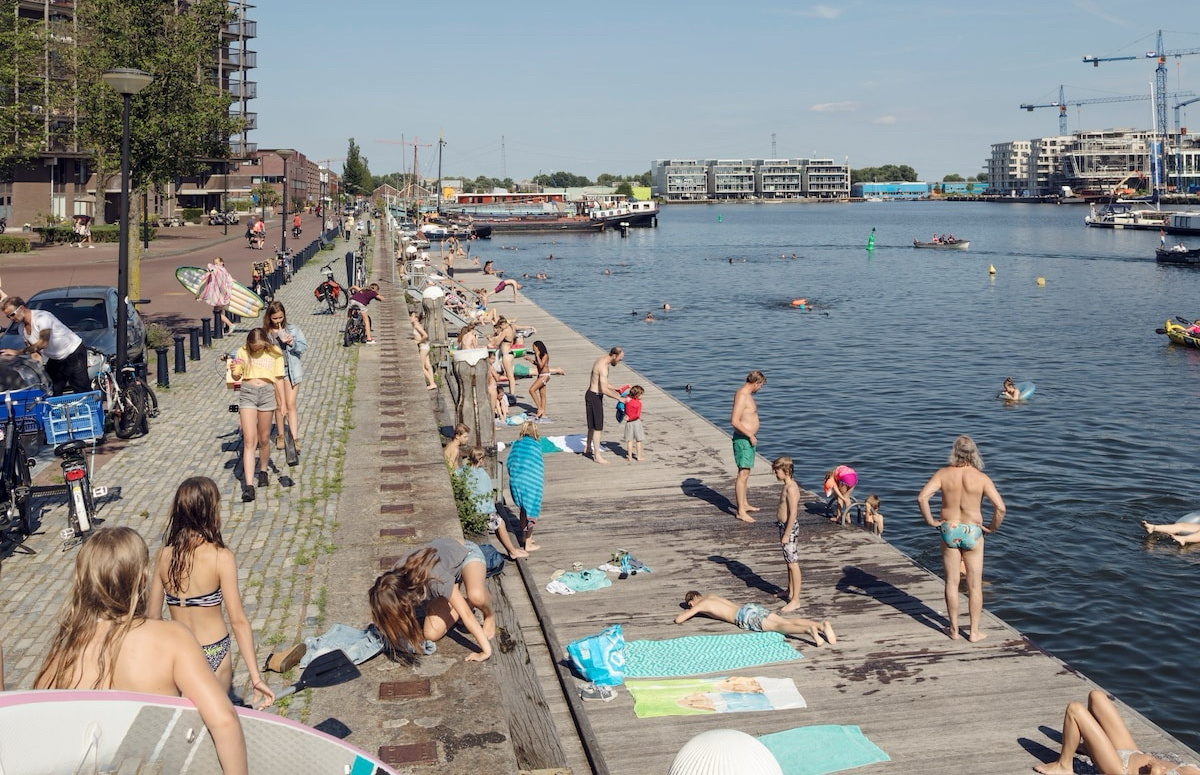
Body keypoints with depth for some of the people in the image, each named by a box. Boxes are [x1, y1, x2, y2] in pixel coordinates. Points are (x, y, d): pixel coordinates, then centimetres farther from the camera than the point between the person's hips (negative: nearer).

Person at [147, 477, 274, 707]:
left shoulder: (164, 555, -6)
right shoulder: (221, 558, -18)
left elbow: (152, 615, 1)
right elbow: (238, 621, -19)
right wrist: (256, 677, -17)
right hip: (214, 654, -3)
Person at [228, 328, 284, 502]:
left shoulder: (275, 353, 4)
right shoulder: (243, 352, 5)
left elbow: (278, 379, 8)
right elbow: (237, 377, 10)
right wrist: (233, 371, -13)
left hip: (267, 392, 1)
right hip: (247, 392, -1)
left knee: (264, 439, 9)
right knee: (249, 441, -9)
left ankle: (263, 471, 36)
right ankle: (248, 485, -15)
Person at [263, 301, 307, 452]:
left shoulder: (292, 329, 1)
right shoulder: (265, 332, -2)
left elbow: (304, 345, 1)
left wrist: (291, 343, -15)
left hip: (291, 370, 0)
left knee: (290, 404, -4)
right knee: (279, 405, 7)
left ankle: (295, 438, -5)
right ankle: (280, 436, 23)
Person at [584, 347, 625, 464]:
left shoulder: (601, 359, 7)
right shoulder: (603, 367, -25)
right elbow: (604, 390, -30)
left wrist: (615, 389, 17)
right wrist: (619, 398, -23)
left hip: (592, 394, 10)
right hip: (594, 397, -10)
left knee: (593, 425, 23)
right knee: (598, 427, -4)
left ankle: (588, 448, 39)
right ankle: (597, 455, 2)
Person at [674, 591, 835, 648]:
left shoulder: (699, 605, 12)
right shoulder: (711, 597, 33)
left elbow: (678, 620, 9)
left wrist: (687, 612, 33)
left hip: (746, 617, -7)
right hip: (752, 607, 7)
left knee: (777, 626, -26)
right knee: (787, 621, -8)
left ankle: (809, 630, -50)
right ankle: (822, 625, -27)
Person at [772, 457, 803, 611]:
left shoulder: (791, 488, -21)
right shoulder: (787, 486, 10)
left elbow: (793, 513, -23)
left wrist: (786, 534, -21)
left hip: (789, 527, -10)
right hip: (785, 526, 10)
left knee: (793, 563, -4)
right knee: (789, 562, 21)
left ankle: (795, 600, 0)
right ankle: (790, 592, 34)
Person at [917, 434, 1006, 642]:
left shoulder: (943, 474, -8)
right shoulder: (981, 478, -11)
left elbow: (922, 497, -18)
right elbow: (1000, 507, -18)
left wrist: (931, 521, -6)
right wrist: (992, 527, -2)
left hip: (948, 531, 1)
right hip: (972, 532, -1)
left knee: (952, 583, 13)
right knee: (974, 585, 11)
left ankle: (954, 629, 20)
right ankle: (974, 631, 17)